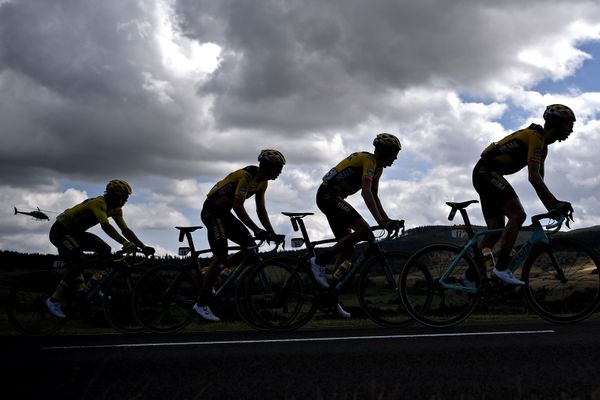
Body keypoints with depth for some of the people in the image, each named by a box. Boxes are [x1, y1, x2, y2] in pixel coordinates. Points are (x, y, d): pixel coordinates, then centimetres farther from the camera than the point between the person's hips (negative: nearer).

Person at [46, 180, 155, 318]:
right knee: (82, 262, -24)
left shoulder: (115, 209, 1)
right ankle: (54, 299, -20)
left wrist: (144, 247, -9)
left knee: (105, 250, -3)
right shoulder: (99, 203, -27)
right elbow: (105, 226, -42)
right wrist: (125, 243, -53)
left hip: (75, 232, 9)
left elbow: (125, 230, 1)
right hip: (60, 230, -9)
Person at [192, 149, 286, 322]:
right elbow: (238, 207, -31)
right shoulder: (246, 176, -23)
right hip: (212, 211, -9)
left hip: (224, 212, 9)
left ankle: (213, 277, 10)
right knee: (221, 255, -14)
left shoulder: (262, 182, 5)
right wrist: (257, 230, -35)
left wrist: (272, 233, 0)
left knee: (250, 245, 2)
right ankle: (202, 303, -10)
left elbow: (261, 210, 8)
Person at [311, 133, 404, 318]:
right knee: (363, 230, -23)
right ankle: (319, 261, -17)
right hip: (328, 195, -11)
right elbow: (366, 193, -28)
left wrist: (387, 220, 10)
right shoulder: (369, 160, -16)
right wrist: (381, 221, -34)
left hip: (332, 198, 11)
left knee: (347, 249, 7)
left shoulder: (377, 166, 15)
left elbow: (375, 197, 19)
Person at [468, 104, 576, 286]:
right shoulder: (535, 137, -15)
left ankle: (470, 277, 10)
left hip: (485, 175, 11)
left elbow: (539, 180, 17)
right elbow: (533, 177, -25)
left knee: (496, 230, 8)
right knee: (518, 215, -21)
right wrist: (556, 203, -25)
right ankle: (502, 267, -23)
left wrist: (552, 207, 7)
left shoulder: (542, 145, 17)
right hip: (487, 173, -11)